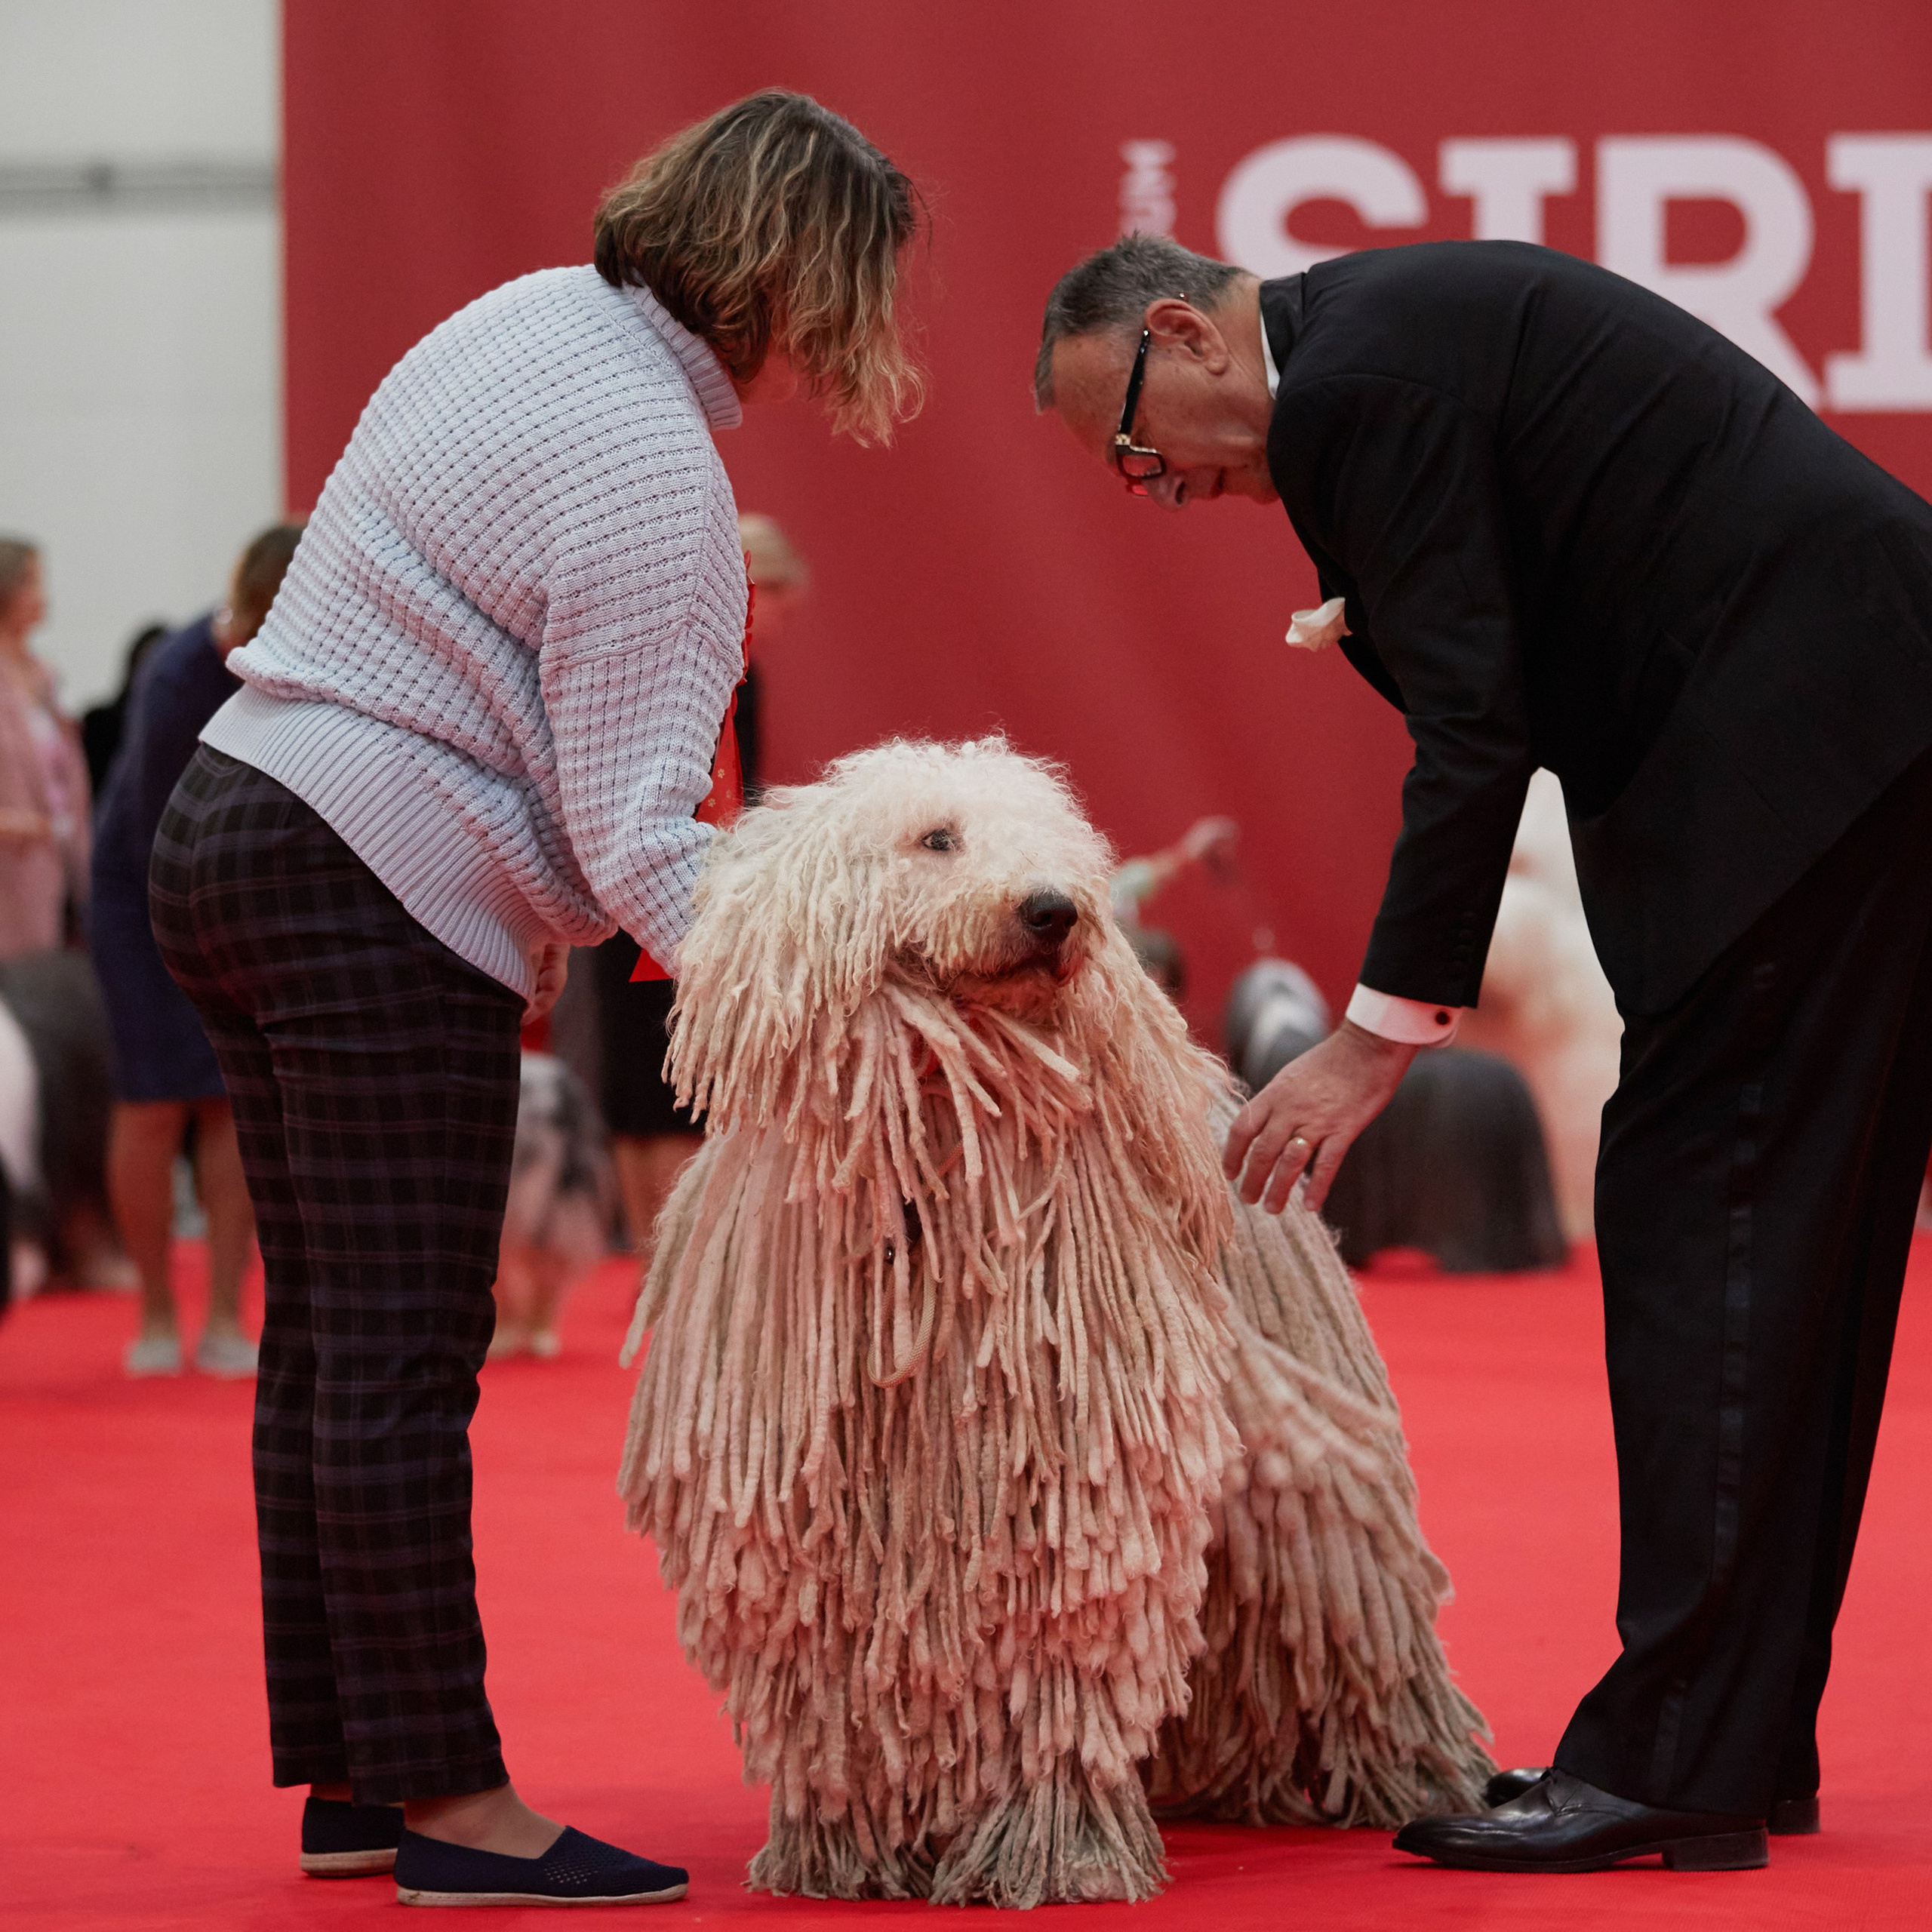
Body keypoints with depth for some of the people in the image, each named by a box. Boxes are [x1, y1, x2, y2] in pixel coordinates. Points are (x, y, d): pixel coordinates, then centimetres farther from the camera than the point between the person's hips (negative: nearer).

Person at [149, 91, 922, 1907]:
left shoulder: (536, 317, 11)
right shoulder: (645, 467, -18)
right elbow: (635, 835, -22)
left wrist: (524, 937, 24)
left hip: (239, 835, 10)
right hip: (372, 893, -10)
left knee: (327, 1339, 11)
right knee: (398, 1356, -8)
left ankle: (346, 1777, 17)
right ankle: (446, 1799, -5)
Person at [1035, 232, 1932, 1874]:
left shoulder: (1357, 386, -10)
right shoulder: (1402, 317, 20)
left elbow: (1476, 733, -16)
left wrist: (1380, 1036, -14)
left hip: (1797, 736, -11)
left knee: (1695, 1216, -10)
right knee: (1793, 1242, 11)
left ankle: (1675, 1767, -10)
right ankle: (1753, 1749, 16)